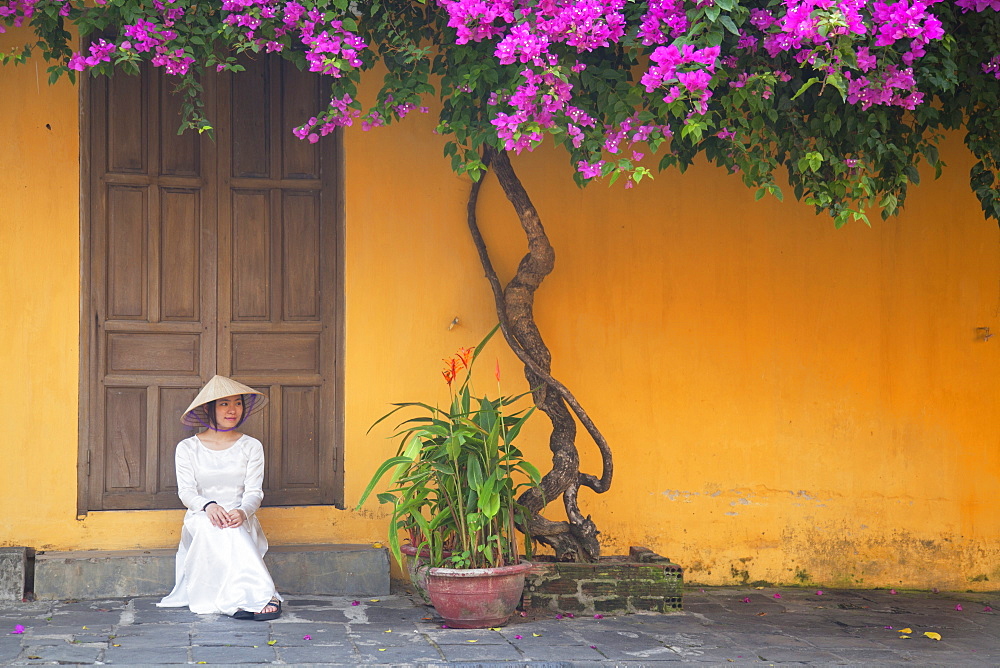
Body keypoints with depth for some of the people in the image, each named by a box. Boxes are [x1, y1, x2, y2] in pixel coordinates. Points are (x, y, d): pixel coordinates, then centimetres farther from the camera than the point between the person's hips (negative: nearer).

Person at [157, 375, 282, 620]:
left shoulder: (251, 447, 11)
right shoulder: (187, 448, 9)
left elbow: (254, 492, 0)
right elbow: (186, 491, -3)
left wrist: (242, 512, -25)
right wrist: (208, 506, -27)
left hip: (242, 522, 1)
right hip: (200, 522, -1)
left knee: (232, 528, -36)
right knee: (210, 524, -37)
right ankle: (262, 597, -49)